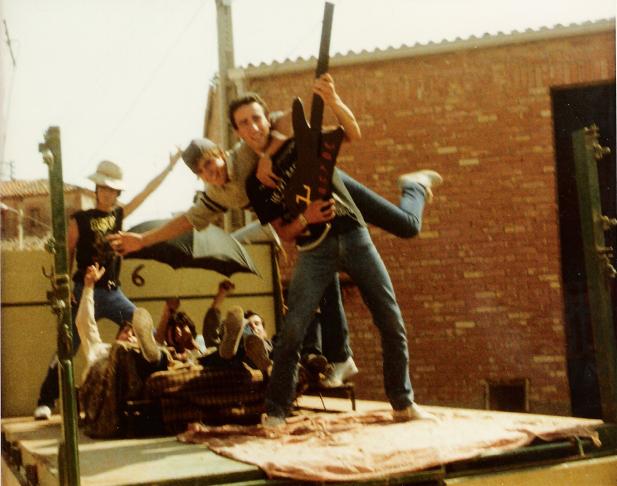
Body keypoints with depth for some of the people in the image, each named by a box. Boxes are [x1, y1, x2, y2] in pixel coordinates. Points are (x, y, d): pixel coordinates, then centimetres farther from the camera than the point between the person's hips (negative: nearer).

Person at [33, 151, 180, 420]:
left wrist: (170, 166, 13)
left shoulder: (119, 214, 9)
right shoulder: (80, 219, -2)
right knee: (67, 348, -7)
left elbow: (147, 191, 12)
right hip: (86, 292, -4)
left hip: (113, 292, 5)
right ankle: (45, 402, 0)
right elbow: (67, 253, 0)